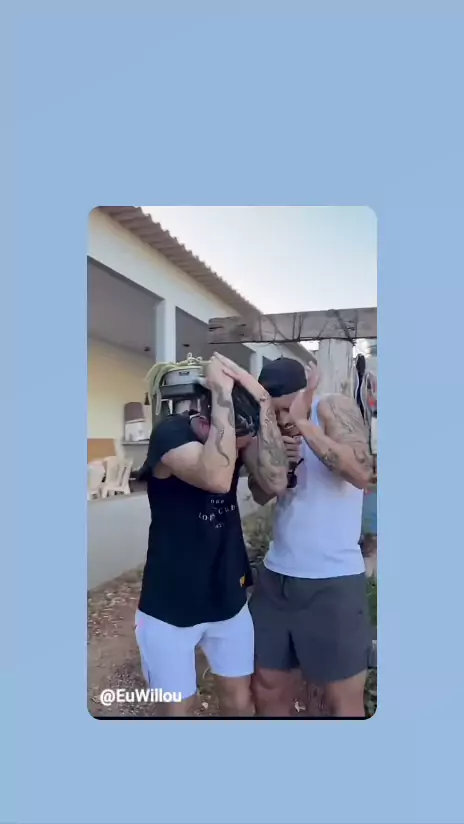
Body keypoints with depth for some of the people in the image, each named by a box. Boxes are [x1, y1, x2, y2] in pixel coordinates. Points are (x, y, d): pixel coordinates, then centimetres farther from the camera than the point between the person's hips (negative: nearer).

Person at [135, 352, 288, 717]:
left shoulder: (239, 435, -5)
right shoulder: (171, 433, -21)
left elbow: (276, 481, -23)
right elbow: (217, 477, -42)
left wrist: (263, 399, -29)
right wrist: (222, 391, -37)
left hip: (228, 598, 5)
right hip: (170, 607, -5)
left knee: (239, 699, 18)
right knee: (180, 707, 11)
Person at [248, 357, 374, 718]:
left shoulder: (333, 408, -9)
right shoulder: (274, 426, 6)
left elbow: (361, 472, -25)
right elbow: (260, 494, 8)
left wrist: (304, 423, -26)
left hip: (333, 580, -5)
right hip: (276, 575, 6)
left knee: (343, 699, 7)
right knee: (267, 683, 15)